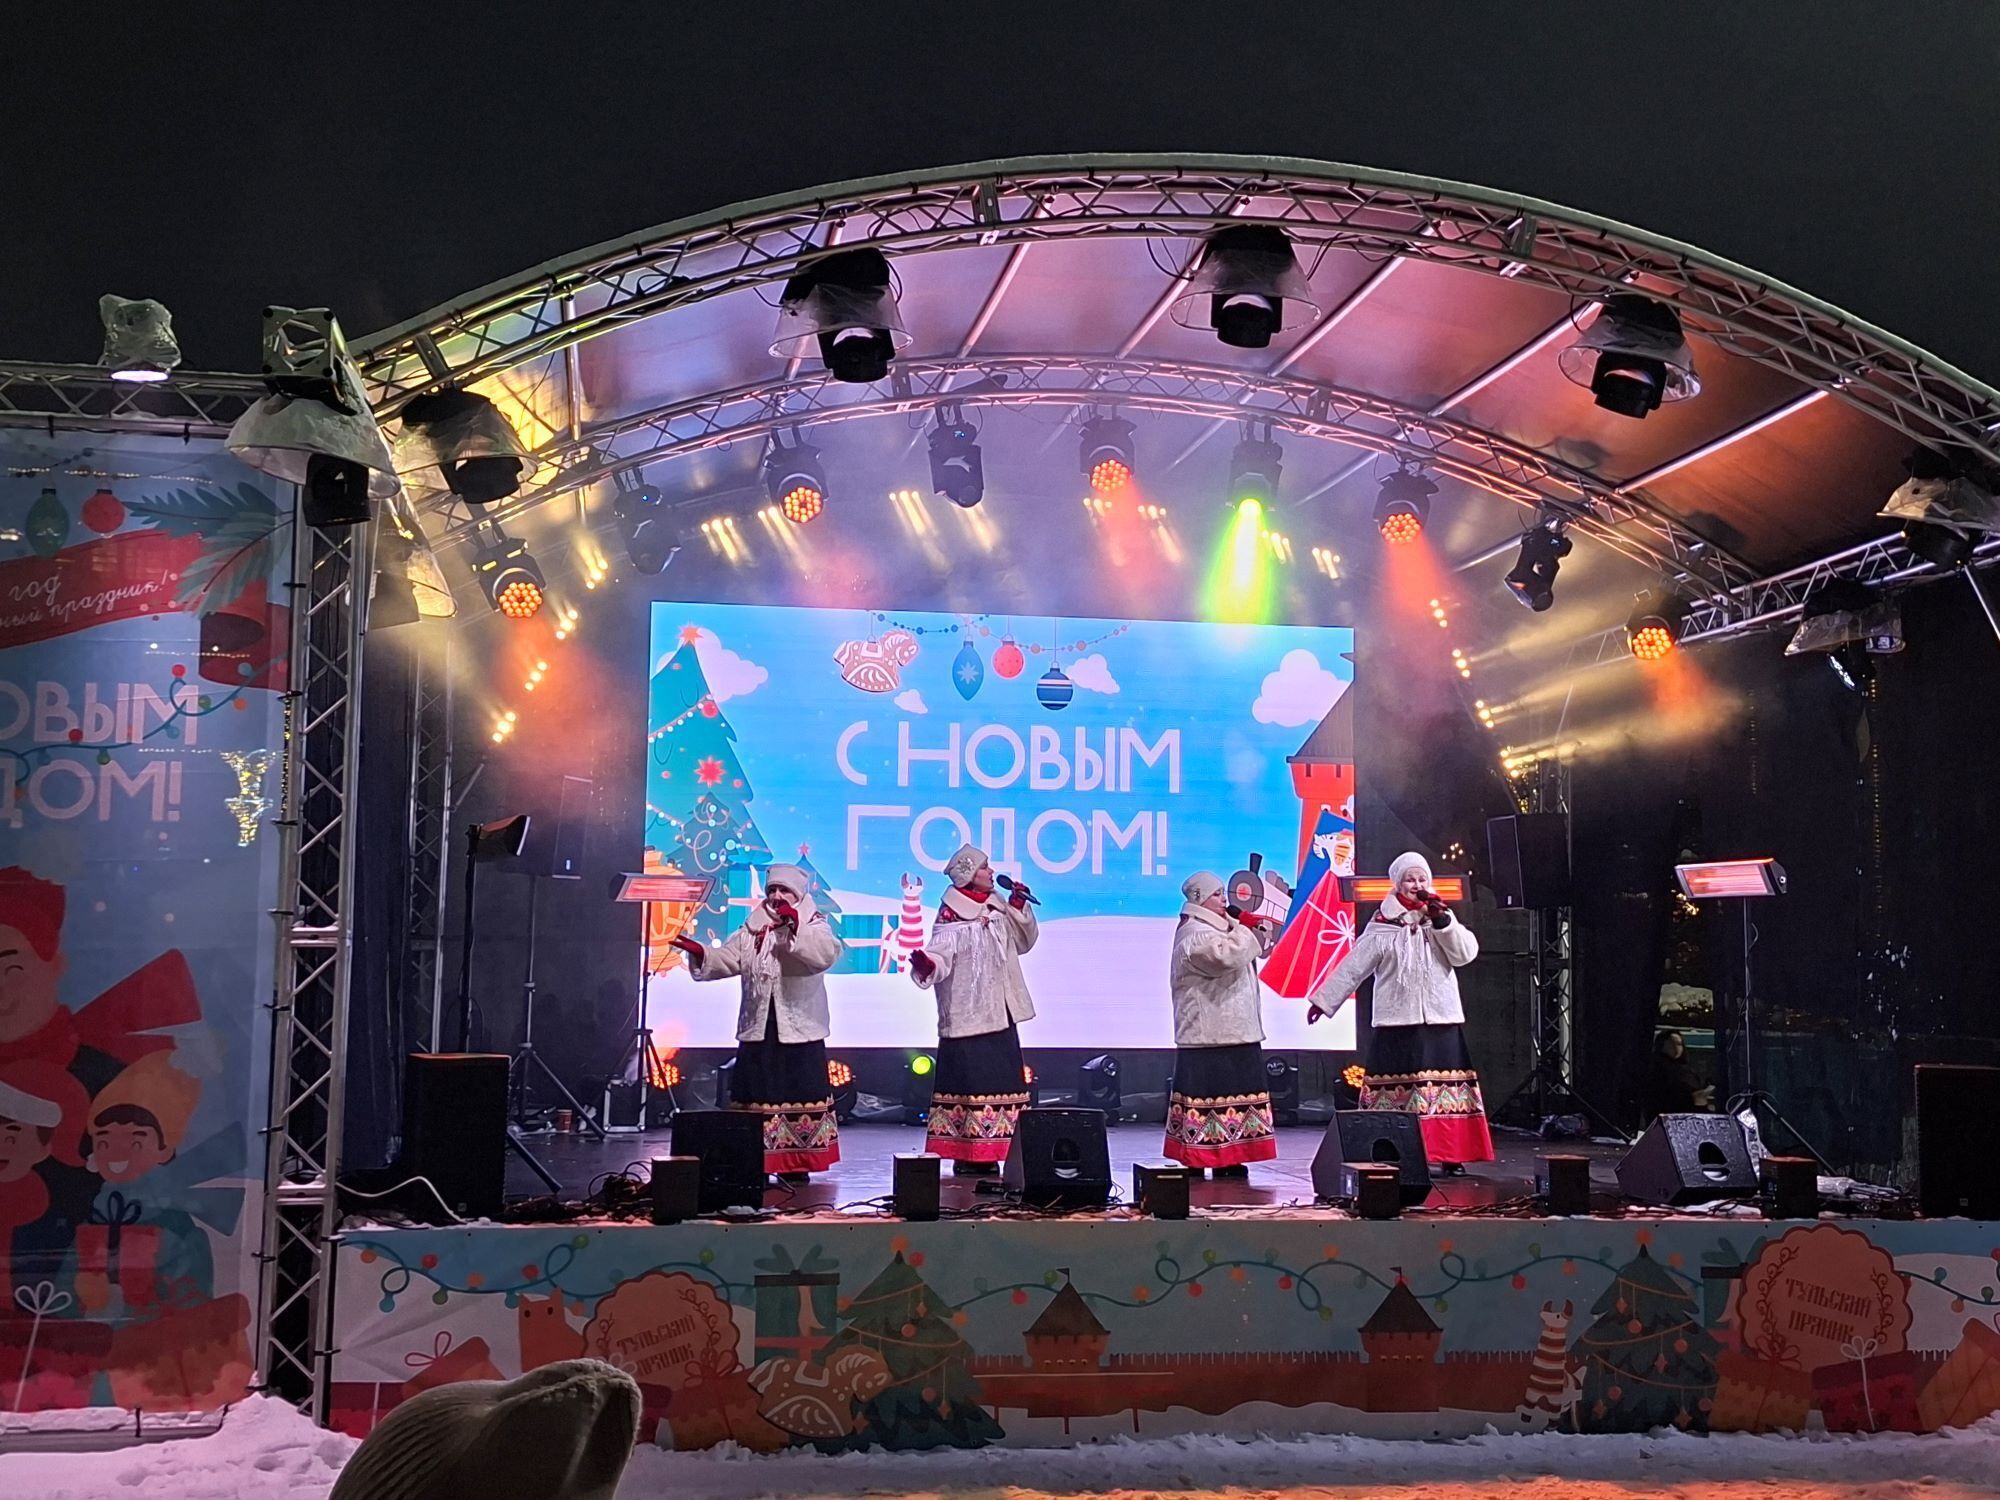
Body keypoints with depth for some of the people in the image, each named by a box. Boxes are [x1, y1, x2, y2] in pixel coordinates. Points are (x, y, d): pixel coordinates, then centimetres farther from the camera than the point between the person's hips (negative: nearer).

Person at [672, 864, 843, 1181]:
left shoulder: (813, 926, 0)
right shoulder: (751, 929, 12)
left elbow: (827, 953, -21)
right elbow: (726, 959, 4)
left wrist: (795, 928, -32)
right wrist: (700, 954, -15)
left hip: (800, 1031, -3)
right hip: (757, 1030, 3)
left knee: (799, 1095, 1)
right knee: (755, 1093, 3)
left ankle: (795, 1165, 10)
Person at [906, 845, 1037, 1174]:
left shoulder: (997, 909, 12)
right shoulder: (951, 917, -11)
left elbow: (1024, 942, 22)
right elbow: (941, 955, -23)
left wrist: (1019, 909, 8)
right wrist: (926, 966, -45)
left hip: (1000, 1016, 8)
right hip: (967, 1017, -8)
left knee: (1001, 1082, 9)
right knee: (970, 1082, -8)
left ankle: (990, 1154, 17)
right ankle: (967, 1156, -1)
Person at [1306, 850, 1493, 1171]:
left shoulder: (1442, 920, 11)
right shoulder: (1382, 926, 3)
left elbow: (1466, 953, -3)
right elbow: (1352, 968, 4)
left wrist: (1441, 919, -12)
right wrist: (1324, 1000, 2)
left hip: (1441, 1020, 2)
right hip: (1397, 1021, -2)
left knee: (1445, 1086, 0)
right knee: (1397, 1088, -3)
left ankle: (1451, 1156, 5)